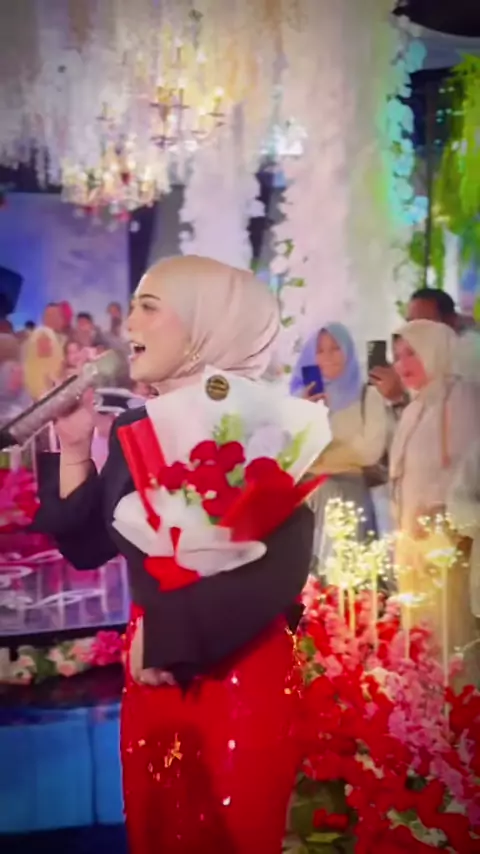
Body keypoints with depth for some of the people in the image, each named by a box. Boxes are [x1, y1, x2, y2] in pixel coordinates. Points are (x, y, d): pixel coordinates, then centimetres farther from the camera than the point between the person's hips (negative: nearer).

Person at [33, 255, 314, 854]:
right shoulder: (133, 428, 7)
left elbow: (282, 569, -21)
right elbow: (87, 547, 10)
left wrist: (168, 633, -18)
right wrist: (74, 451, 0)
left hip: (242, 678, -6)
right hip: (150, 674, 6)